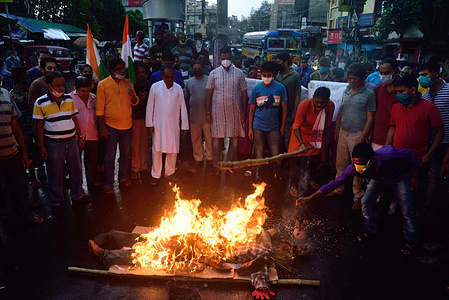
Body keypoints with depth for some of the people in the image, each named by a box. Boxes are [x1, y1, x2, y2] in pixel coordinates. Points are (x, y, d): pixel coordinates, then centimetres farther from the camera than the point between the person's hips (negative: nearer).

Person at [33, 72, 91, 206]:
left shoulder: (69, 99, 5)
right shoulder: (41, 103, -8)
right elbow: (39, 126, -6)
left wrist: (80, 136, 11)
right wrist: (42, 146, -7)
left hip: (72, 141, 4)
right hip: (53, 144, -4)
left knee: (76, 169, 14)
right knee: (55, 174, 8)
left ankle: (77, 195, 33)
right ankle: (57, 200, 26)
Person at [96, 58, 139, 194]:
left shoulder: (128, 83, 5)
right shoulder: (103, 84, -6)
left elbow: (135, 102, 12)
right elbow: (99, 108, -7)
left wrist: (133, 97, -11)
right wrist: (101, 126, -11)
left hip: (127, 126, 4)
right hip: (111, 126, -4)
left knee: (126, 154, 16)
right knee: (110, 156, 5)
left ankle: (123, 177, 34)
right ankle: (108, 183, 18)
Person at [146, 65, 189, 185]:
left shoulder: (178, 88, 3)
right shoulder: (155, 87, -2)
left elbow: (183, 108, 6)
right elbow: (150, 106, 2)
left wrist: (184, 125, 4)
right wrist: (149, 124, -1)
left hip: (173, 124, 2)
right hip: (158, 124, -1)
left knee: (173, 150, 7)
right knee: (157, 150, 3)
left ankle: (169, 172, 25)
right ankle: (156, 175, 16)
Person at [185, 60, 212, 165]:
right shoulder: (189, 82, 10)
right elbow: (187, 99, 14)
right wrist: (187, 114, 11)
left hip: (207, 114, -2)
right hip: (194, 115, 2)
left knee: (209, 137, 2)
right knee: (196, 138, 8)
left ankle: (210, 157, 16)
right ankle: (198, 157, 20)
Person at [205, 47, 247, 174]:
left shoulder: (239, 73, 4)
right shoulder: (214, 73, 2)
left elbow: (243, 93, 5)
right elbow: (208, 93, 2)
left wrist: (244, 112, 1)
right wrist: (207, 112, -3)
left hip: (234, 111, 1)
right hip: (217, 110, -1)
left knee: (234, 137, 5)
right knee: (217, 138, 1)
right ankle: (216, 166, 9)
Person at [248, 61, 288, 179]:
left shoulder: (280, 88, -1)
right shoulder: (256, 89, 1)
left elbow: (284, 108, 4)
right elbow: (252, 110, 5)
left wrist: (283, 126, 1)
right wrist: (250, 128, 2)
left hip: (274, 128, -1)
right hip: (258, 127, 1)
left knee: (276, 155, 3)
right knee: (259, 155, 9)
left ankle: (278, 176, 24)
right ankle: (259, 175, 27)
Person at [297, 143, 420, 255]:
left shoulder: (388, 155, -44)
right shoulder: (354, 168, -33)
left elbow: (409, 153, -24)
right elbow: (335, 182, -31)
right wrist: (310, 198, -37)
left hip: (399, 175, -3)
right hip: (378, 177, 3)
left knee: (406, 208, -7)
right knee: (366, 202, -3)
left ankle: (411, 241, 16)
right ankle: (371, 232, 22)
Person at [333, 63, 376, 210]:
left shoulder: (369, 94, -8)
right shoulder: (346, 92, 10)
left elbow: (370, 118, -10)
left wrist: (362, 138, -15)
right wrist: (337, 129, 15)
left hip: (357, 135, -5)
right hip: (343, 133, 6)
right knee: (340, 164, 14)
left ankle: (358, 196, 16)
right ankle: (338, 188, 30)